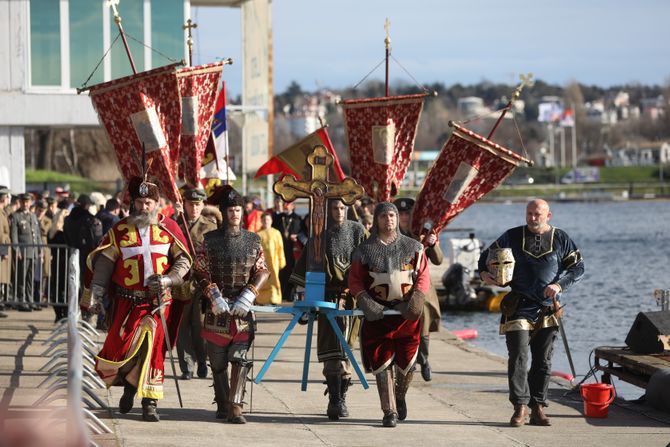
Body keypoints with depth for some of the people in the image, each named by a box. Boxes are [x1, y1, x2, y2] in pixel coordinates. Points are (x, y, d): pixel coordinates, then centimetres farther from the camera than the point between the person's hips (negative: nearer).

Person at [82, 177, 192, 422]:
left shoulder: (169, 228, 3)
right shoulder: (119, 230, 4)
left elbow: (184, 260, 5)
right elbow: (103, 263, 5)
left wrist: (168, 279, -13)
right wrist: (93, 295, -2)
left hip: (159, 301, 0)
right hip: (127, 300, 0)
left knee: (153, 348, -4)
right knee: (121, 345, -6)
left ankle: (150, 403, 4)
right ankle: (129, 384, 24)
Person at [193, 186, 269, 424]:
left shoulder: (253, 240, 7)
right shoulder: (211, 239, 3)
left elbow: (262, 271, 6)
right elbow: (201, 272, 1)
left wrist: (247, 296, -7)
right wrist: (215, 296, -11)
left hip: (243, 309, 0)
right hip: (217, 308, 0)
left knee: (239, 358, -11)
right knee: (217, 360, 6)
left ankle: (235, 406, -16)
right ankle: (222, 404, 18)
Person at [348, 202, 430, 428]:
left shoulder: (413, 247, 7)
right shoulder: (365, 250, 5)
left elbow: (423, 276, 4)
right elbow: (355, 281, 4)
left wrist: (417, 298, -13)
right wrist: (366, 302, -13)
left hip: (407, 314, 1)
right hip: (378, 314, -1)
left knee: (407, 362, 2)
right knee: (382, 362, -5)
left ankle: (400, 397, 32)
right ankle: (389, 411, 2)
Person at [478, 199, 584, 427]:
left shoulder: (561, 239, 5)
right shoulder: (513, 237, 4)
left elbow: (577, 268, 7)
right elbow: (487, 255, 11)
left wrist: (559, 285, -10)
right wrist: (484, 273, -11)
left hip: (547, 310, 2)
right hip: (518, 307, -2)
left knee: (543, 361, 5)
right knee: (518, 357, -11)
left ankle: (538, 408, 11)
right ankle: (520, 406, -10)